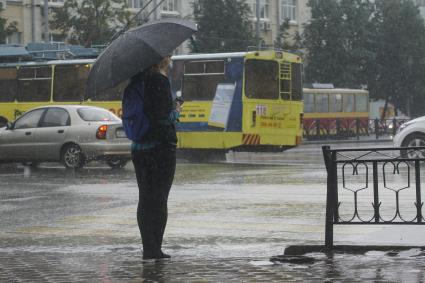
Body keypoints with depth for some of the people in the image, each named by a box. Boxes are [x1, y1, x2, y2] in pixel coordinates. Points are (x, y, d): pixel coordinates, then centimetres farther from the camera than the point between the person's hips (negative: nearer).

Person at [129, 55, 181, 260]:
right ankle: (155, 249, 1)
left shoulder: (137, 80, 8)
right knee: (159, 199, 0)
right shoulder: (160, 81, -14)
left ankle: (148, 248, 13)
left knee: (144, 199, 11)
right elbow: (163, 118, -20)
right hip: (161, 147, -7)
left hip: (138, 148, 7)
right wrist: (176, 111, -1)